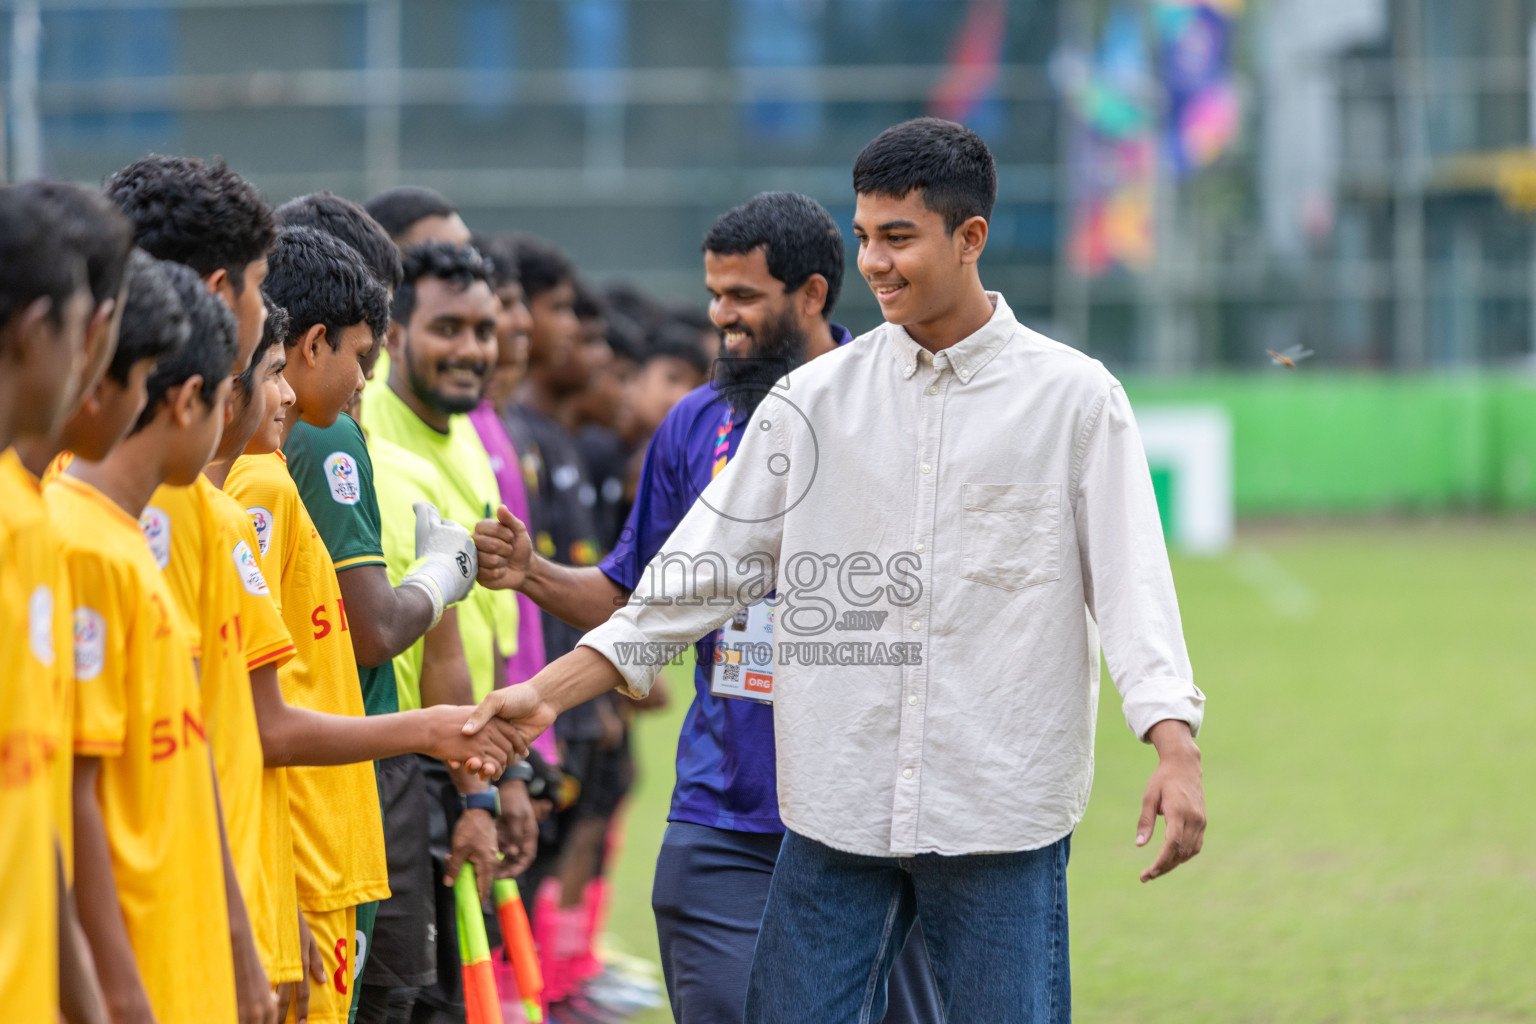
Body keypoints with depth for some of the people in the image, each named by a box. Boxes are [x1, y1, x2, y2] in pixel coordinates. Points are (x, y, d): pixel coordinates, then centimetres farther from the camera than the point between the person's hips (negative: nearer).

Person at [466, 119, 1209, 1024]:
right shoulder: (815, 399, 8)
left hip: (1003, 816, -3)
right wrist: (549, 694, 3)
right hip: (836, 814, 3)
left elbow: (1131, 578, -3)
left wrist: (1175, 748, -18)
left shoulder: (1075, 397, 1)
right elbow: (707, 568, 10)